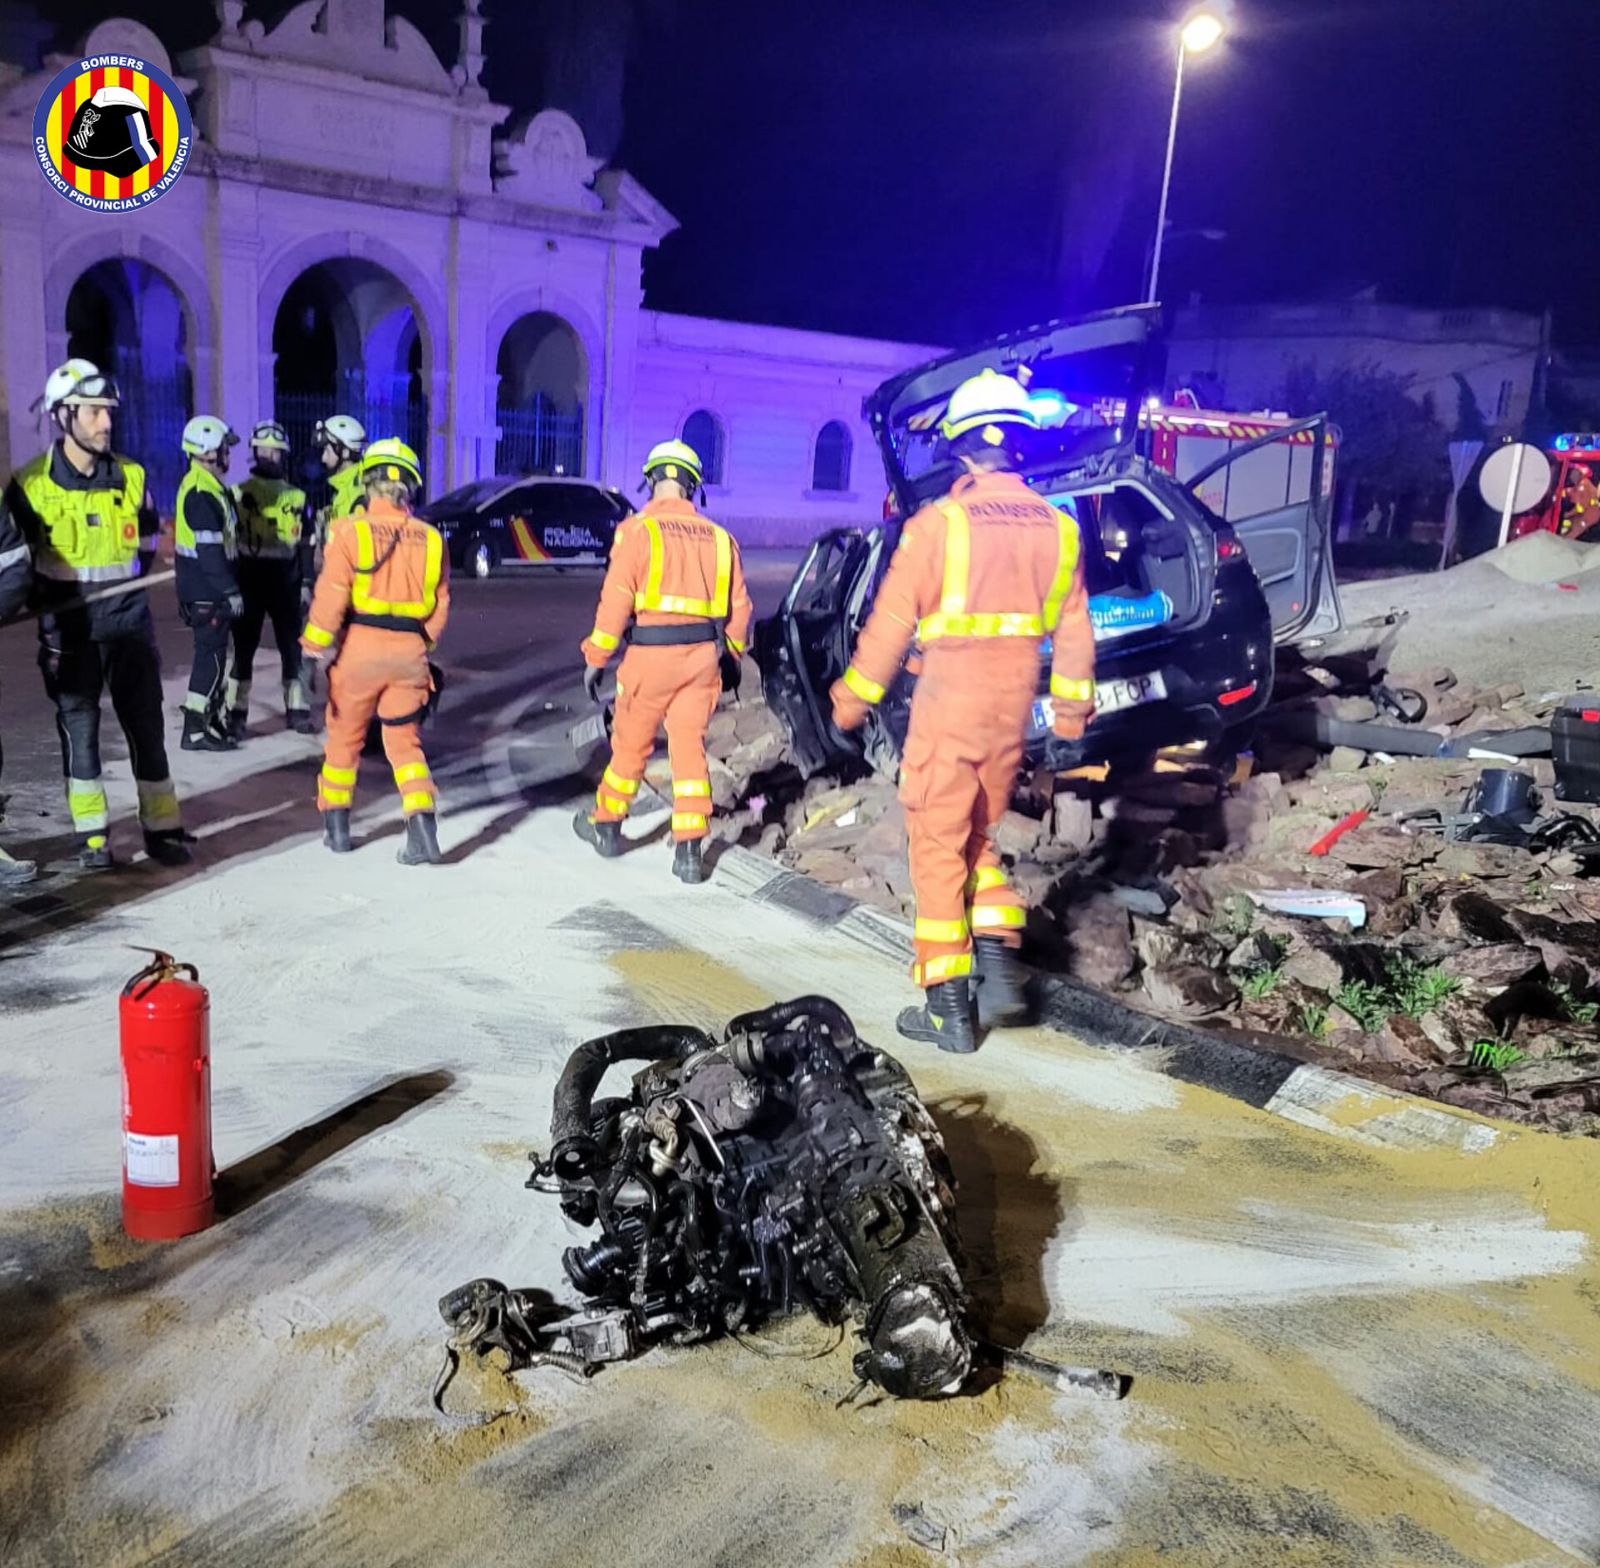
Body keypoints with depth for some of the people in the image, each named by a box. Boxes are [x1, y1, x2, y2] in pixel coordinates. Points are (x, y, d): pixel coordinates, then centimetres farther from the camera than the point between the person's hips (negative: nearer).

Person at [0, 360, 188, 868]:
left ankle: (162, 828, 12)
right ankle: (92, 834, 16)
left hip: (128, 621, 2)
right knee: (79, 731, 5)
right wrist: (44, 598, -2)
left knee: (146, 727, 4)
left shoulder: (131, 477, 1)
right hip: (69, 628, -2)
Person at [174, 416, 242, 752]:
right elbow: (209, 549, -22)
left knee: (213, 654, 15)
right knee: (211, 655, -6)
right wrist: (230, 591, -20)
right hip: (207, 591, -10)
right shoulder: (201, 492, -18)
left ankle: (210, 721, 24)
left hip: (208, 589, 10)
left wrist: (229, 587, 22)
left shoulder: (208, 485, 15)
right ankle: (195, 730, -2)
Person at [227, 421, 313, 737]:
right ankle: (236, 712, 6)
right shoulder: (239, 493, 2)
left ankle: (296, 709, 13)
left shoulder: (296, 496, 11)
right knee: (244, 646, 0)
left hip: (285, 577, 3)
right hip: (250, 577, -2)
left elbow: (303, 544, 12)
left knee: (292, 645, 5)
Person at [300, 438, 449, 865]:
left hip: (361, 646, -2)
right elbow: (440, 606, 6)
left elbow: (330, 597, -10)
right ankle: (422, 826, -2)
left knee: (345, 735, 15)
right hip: (410, 652, 2)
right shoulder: (430, 539, 4)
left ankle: (336, 824, 25)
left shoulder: (351, 531, -7)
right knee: (404, 739, 12)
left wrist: (314, 647, 0)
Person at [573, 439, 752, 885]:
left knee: (631, 743, 13)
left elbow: (615, 600, -10)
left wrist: (596, 658, -1)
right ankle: (689, 852, 5)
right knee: (690, 748, 7)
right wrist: (731, 657, 23)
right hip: (703, 655, 3)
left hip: (651, 654, -3)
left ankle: (606, 825, 32)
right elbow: (738, 606, 10)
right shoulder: (718, 537, 7)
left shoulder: (638, 530, -6)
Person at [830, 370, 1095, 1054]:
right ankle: (999, 966, 10)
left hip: (949, 698, -5)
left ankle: (949, 1007, 6)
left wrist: (854, 695, 4)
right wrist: (1072, 705, 21)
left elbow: (892, 619, -8)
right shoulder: (1056, 526, 3)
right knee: (979, 834, 21)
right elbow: (1073, 629, 9)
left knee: (938, 845, 4)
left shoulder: (941, 521, -12)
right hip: (1013, 703, 5)